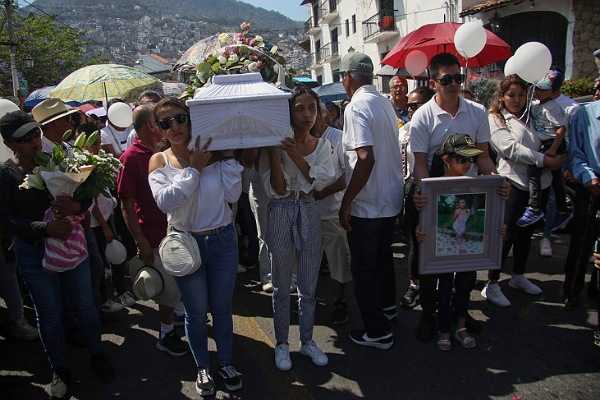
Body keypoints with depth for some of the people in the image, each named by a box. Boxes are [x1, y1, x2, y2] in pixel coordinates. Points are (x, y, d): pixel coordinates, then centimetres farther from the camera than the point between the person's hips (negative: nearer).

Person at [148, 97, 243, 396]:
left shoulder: (212, 152, -4)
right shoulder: (159, 161, -5)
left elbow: (232, 195, -12)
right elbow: (165, 201, -21)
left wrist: (228, 157, -15)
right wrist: (193, 169, -21)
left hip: (223, 240, 1)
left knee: (222, 308, 16)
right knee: (196, 312, 14)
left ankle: (225, 362, 39)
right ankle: (203, 368, 38)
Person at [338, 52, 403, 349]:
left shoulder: (356, 107, -19)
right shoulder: (385, 103, 7)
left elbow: (366, 158, -29)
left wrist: (346, 201, -22)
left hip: (367, 204, -9)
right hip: (391, 199, 9)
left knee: (363, 267, 5)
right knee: (383, 255, 26)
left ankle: (377, 331, 17)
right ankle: (387, 305, 46)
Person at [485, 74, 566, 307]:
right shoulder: (496, 119, -3)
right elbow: (511, 149, -15)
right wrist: (546, 160, -18)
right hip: (514, 183, -6)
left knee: (526, 232, 16)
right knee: (508, 234, -8)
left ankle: (518, 277, 32)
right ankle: (491, 285, 2)